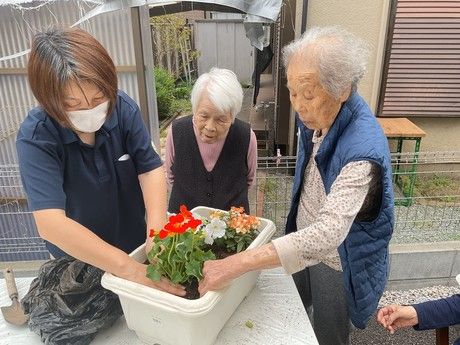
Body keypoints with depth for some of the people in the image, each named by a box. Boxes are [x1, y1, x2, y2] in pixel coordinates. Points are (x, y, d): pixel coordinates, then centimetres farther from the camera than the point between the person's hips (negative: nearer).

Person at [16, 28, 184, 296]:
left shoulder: (124, 108, -20)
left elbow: (151, 169, -19)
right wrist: (132, 270, -42)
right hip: (78, 259, -2)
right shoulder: (35, 138, -29)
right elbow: (50, 223, -38)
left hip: (136, 242, 2)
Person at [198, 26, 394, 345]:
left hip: (336, 260, -6)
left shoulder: (362, 149, -37)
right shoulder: (312, 115, -13)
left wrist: (238, 263, -50)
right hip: (302, 241, 7)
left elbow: (328, 234, -45)